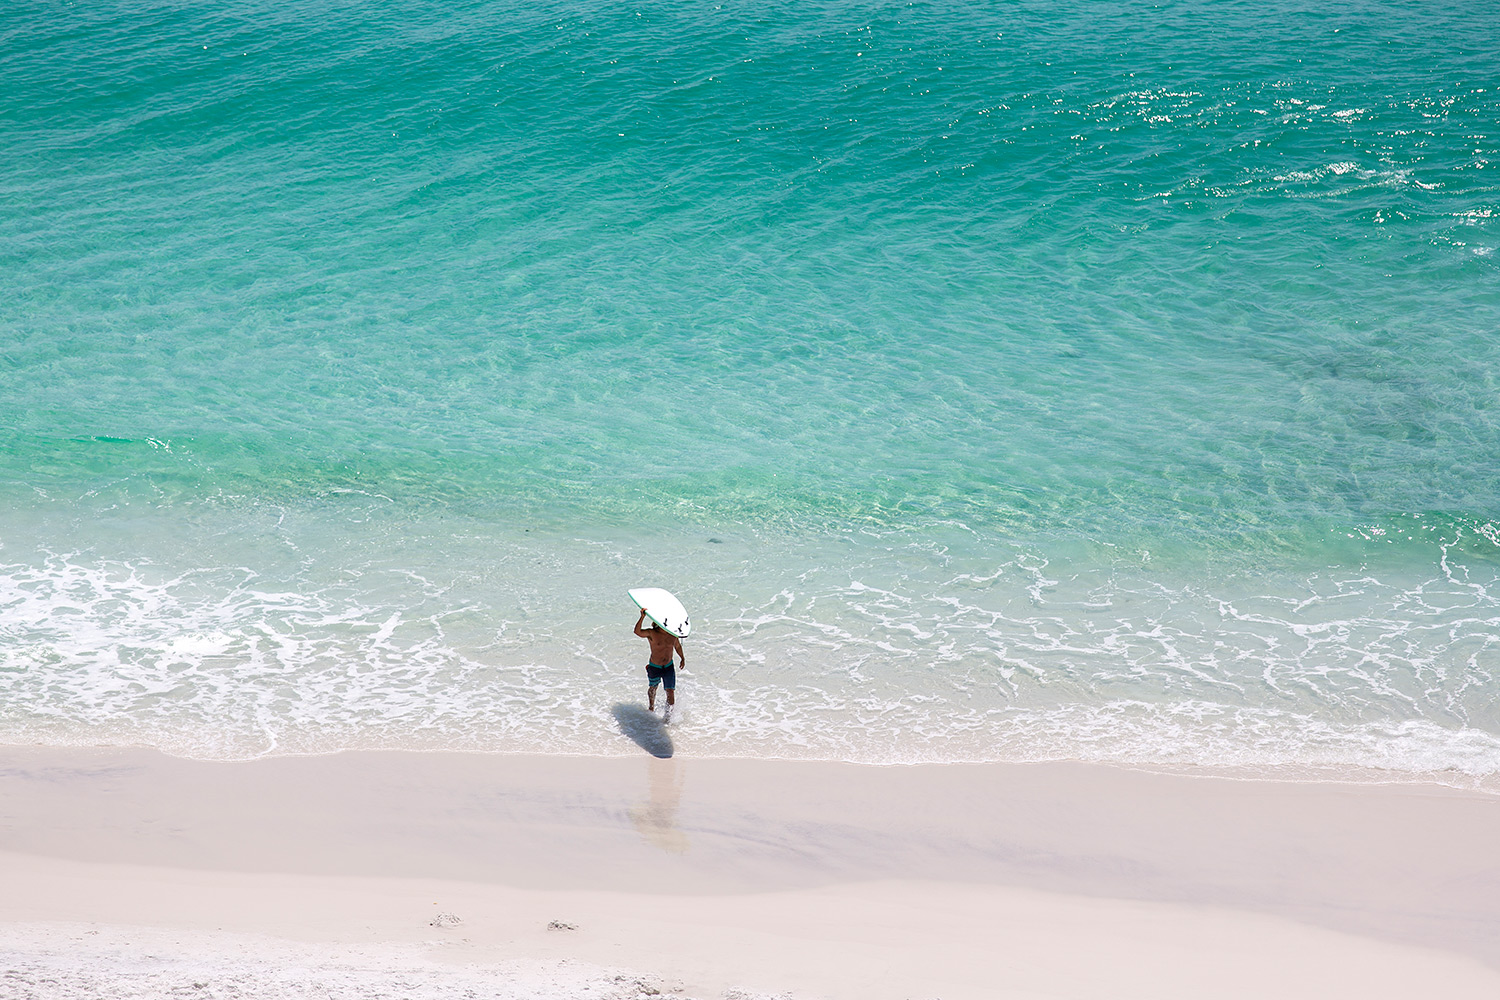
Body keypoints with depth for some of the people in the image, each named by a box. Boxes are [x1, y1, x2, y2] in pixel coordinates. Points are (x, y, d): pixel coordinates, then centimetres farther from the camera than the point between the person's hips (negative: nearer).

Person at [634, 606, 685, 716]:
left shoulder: (673, 634, -6)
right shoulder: (651, 633, -19)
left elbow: (677, 646, 13)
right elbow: (637, 632, -36)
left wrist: (682, 658, 26)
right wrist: (642, 617, -47)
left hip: (669, 667, 2)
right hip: (654, 667, -2)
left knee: (671, 693, -6)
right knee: (652, 688, 23)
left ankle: (669, 714, 12)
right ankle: (651, 708, 50)